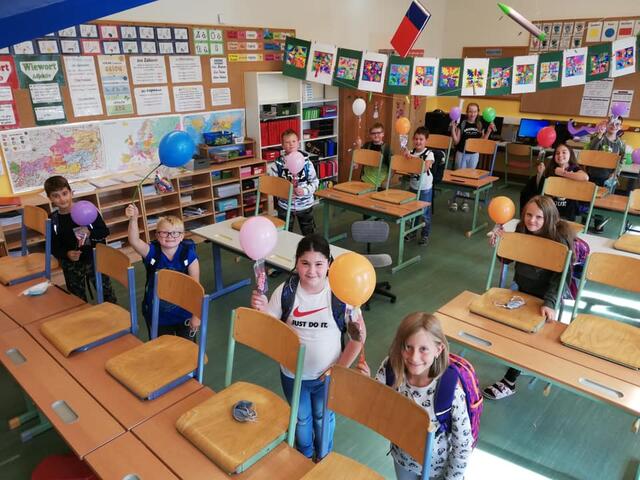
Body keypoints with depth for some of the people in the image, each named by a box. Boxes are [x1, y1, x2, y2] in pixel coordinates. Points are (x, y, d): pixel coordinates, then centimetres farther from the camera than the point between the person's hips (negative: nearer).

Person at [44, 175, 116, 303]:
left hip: (94, 259, -2)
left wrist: (90, 232, -27)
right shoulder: (52, 220, -6)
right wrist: (66, 254, -21)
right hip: (71, 265, 2)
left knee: (107, 293, 9)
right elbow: (53, 247, -1)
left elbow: (105, 231, -8)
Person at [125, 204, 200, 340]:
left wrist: (196, 315, -10)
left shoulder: (188, 254, -16)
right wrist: (133, 219, -49)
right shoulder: (152, 252, -12)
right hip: (157, 315, 1)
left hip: (184, 314, -1)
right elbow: (134, 241, -33)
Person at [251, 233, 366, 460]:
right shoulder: (286, 291, -18)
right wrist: (259, 310, -31)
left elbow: (358, 336, -13)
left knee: (323, 418, 26)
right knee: (301, 418, 27)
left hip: (327, 375, -1)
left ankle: (323, 457, 57)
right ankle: (305, 454, 59)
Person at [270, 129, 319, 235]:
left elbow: (314, 182, -3)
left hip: (305, 205, 1)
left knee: (309, 234, 18)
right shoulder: (277, 164, -10)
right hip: (285, 206, 0)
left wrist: (305, 191, -20)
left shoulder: (306, 162, -9)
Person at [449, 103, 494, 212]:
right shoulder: (462, 124, -8)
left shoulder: (480, 125, 2)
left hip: (474, 154, 3)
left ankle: (465, 200, 19)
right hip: (462, 153, -3)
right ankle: (454, 200, 11)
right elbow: (456, 141, -9)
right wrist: (453, 128, -20)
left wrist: (489, 131, -4)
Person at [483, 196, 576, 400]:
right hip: (520, 289, 6)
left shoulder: (559, 239, -19)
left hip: (543, 297, -6)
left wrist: (549, 304, -34)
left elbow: (559, 277, -21)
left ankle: (509, 383, -3)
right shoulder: (521, 230, -5)